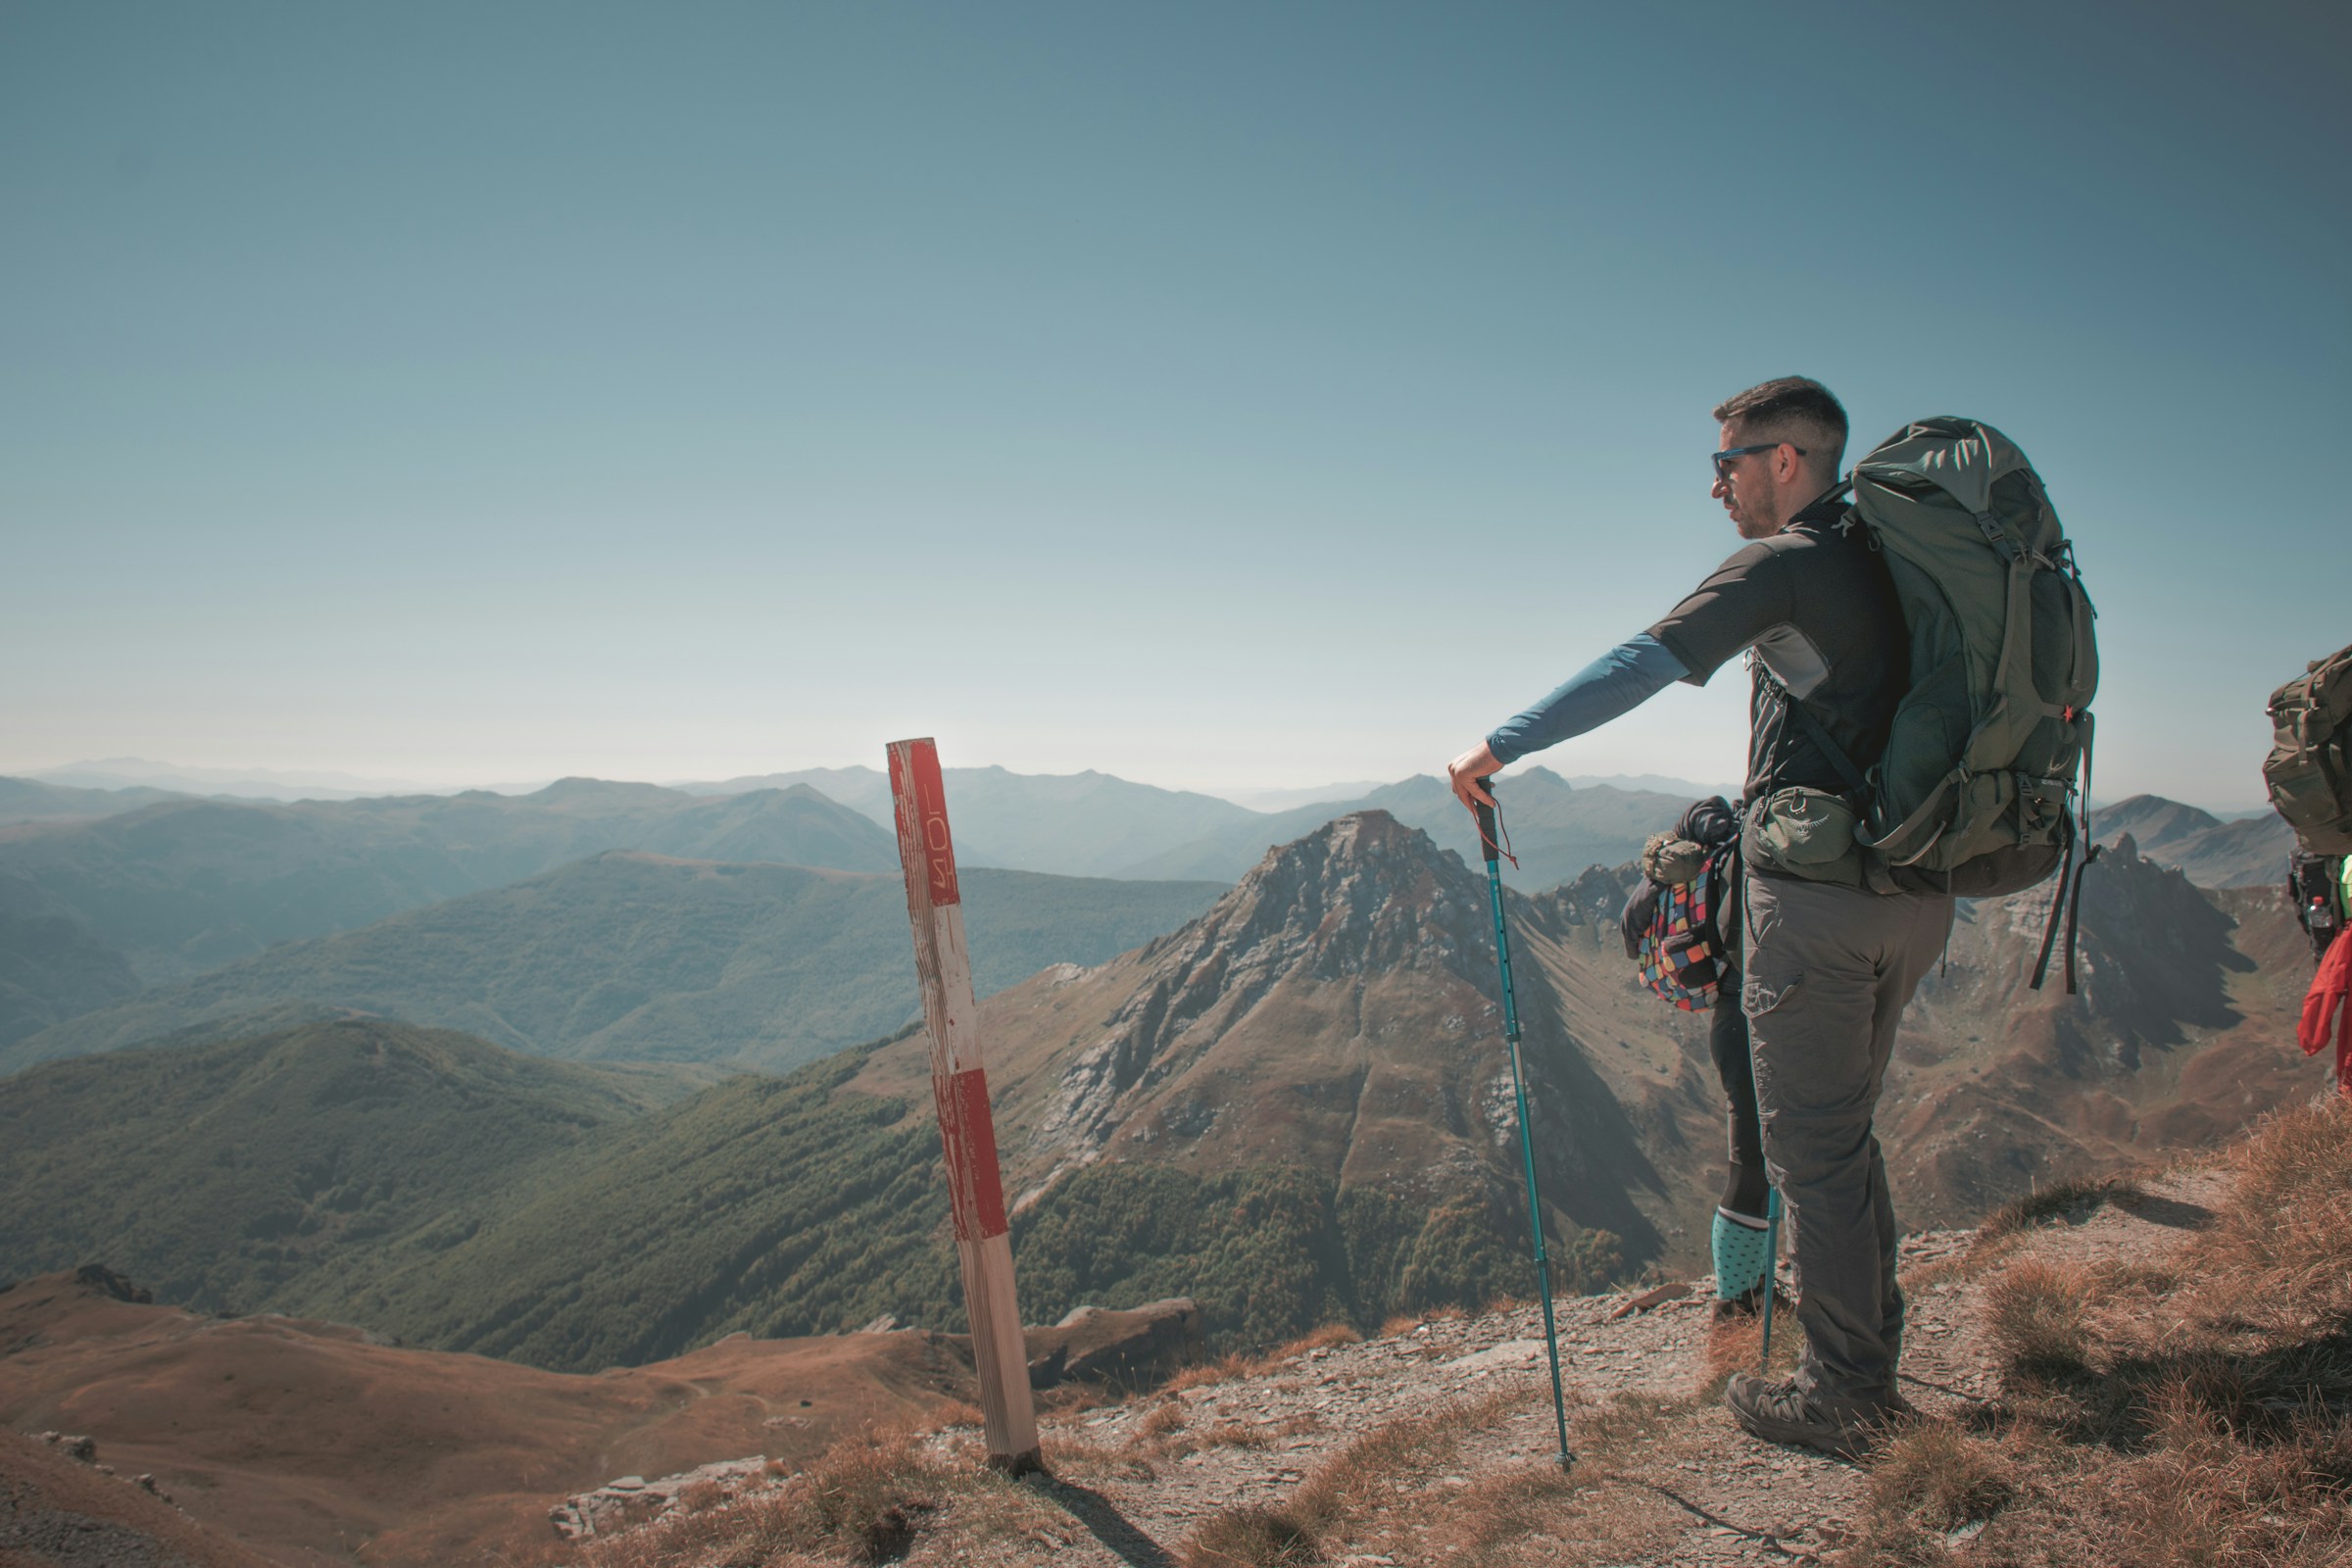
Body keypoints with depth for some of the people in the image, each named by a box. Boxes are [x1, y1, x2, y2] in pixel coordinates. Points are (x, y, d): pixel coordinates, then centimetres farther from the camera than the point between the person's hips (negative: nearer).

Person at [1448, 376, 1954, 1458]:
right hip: (1914, 894, 9)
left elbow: (1639, 667, -18)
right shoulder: (1889, 565, 16)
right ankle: (1873, 1362, 29)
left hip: (1818, 891, -9)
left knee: (1812, 1149, 1)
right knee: (1844, 1133, 19)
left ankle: (1837, 1399, 11)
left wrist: (1499, 746, -15)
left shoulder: (1784, 565, -10)